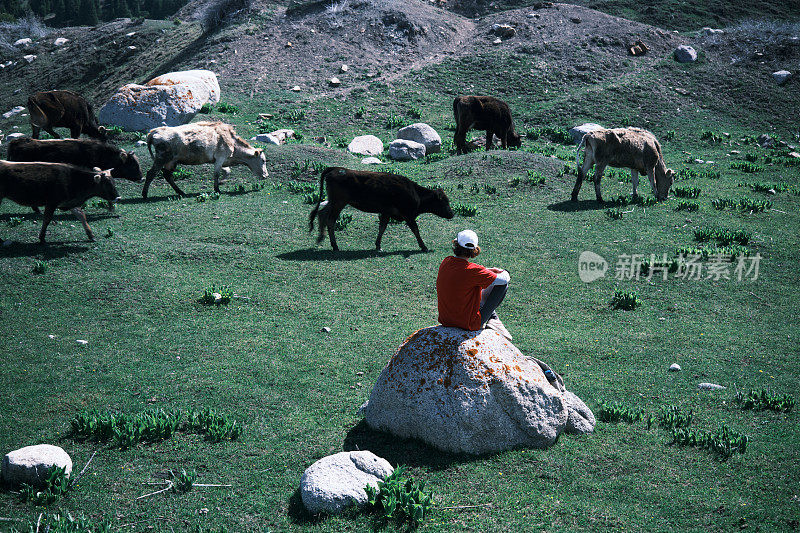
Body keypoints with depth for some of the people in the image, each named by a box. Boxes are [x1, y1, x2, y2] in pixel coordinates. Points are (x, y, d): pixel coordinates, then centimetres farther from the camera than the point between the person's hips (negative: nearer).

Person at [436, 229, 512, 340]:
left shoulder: (446, 262, -4)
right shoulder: (472, 270, -25)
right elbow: (503, 279, -15)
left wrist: (490, 270, 15)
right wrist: (505, 274, 9)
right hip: (469, 324, -7)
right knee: (502, 285, 2)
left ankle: (494, 318, 36)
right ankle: (493, 320, 16)